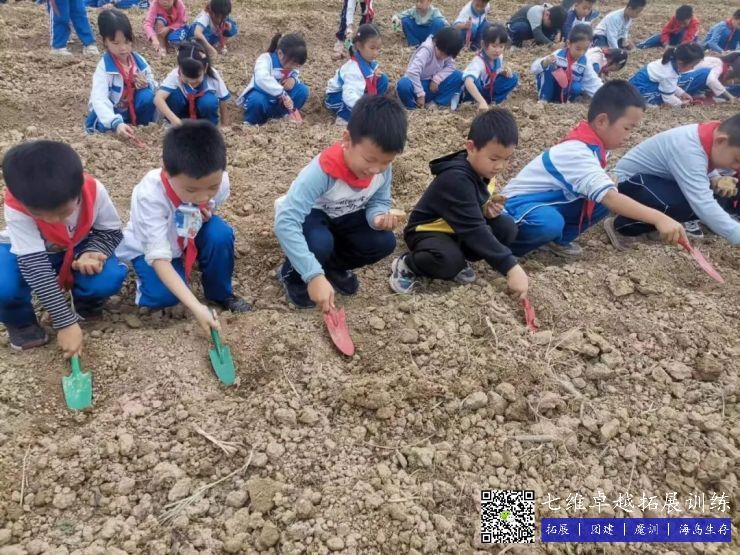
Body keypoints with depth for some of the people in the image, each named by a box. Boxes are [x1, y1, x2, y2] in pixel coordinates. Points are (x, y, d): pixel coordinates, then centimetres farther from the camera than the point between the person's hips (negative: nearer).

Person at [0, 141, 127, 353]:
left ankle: (86, 303, 7)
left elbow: (111, 231, -12)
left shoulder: (94, 191, -30)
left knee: (110, 278, -30)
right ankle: (20, 321, 2)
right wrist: (66, 323, -38)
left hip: (77, 248, 2)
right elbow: (34, 266, -36)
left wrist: (92, 252, -36)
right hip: (28, 252, -1)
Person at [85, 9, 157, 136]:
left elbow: (154, 87, 4)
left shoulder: (139, 61, -6)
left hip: (133, 110, 4)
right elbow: (99, 100, -32)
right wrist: (116, 123, -50)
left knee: (147, 95, -25)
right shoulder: (104, 67, -20)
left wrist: (147, 84, -23)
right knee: (103, 126, -37)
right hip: (111, 115, -4)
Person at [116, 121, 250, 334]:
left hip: (189, 239, 4)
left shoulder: (219, 181, -27)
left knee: (220, 233, -28)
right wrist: (195, 306, -49)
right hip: (149, 247, -3)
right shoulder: (149, 195, -39)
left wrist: (206, 215, -27)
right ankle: (145, 273, 8)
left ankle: (221, 293, -2)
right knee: (162, 295, -29)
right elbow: (159, 257, -40)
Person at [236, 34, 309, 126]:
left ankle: (279, 114, 1)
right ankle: (252, 122, -9)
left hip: (279, 100, 6)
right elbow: (262, 79, -46)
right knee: (256, 100, -41)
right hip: (262, 97, -5)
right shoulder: (266, 59, -26)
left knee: (303, 90, -16)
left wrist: (293, 79, -20)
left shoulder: (292, 62, -6)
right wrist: (283, 95, -53)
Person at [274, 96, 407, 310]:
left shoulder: (382, 168, -22)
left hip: (344, 216, 5)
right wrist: (314, 275, -51)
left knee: (384, 242, -19)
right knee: (320, 244, -37)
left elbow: (379, 202, -4)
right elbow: (285, 222, -45)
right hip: (310, 214, -5)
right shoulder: (323, 171, -39)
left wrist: (378, 216, -32)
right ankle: (292, 274, 0)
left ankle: (334, 266, 12)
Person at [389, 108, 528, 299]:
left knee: (507, 227, -10)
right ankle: (407, 264, -9)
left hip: (458, 230, 8)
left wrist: (488, 209, -13)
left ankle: (456, 258, 0)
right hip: (427, 230, -8)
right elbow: (474, 230, -37)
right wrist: (510, 267, -39)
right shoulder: (456, 179, -31)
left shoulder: (483, 169, -4)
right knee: (449, 261, -38)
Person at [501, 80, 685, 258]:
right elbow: (610, 197, -40)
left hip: (549, 201, 9)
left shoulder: (590, 144, 0)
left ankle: (557, 239, 5)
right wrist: (659, 218, -44)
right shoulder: (578, 152, -29)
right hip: (520, 201, -9)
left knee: (602, 202, -5)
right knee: (550, 224, -40)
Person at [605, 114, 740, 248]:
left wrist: (715, 178, -7)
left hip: (659, 178, 9)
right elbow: (703, 206, -43)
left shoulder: (712, 134, -9)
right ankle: (620, 226, -15)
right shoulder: (688, 149, -35)